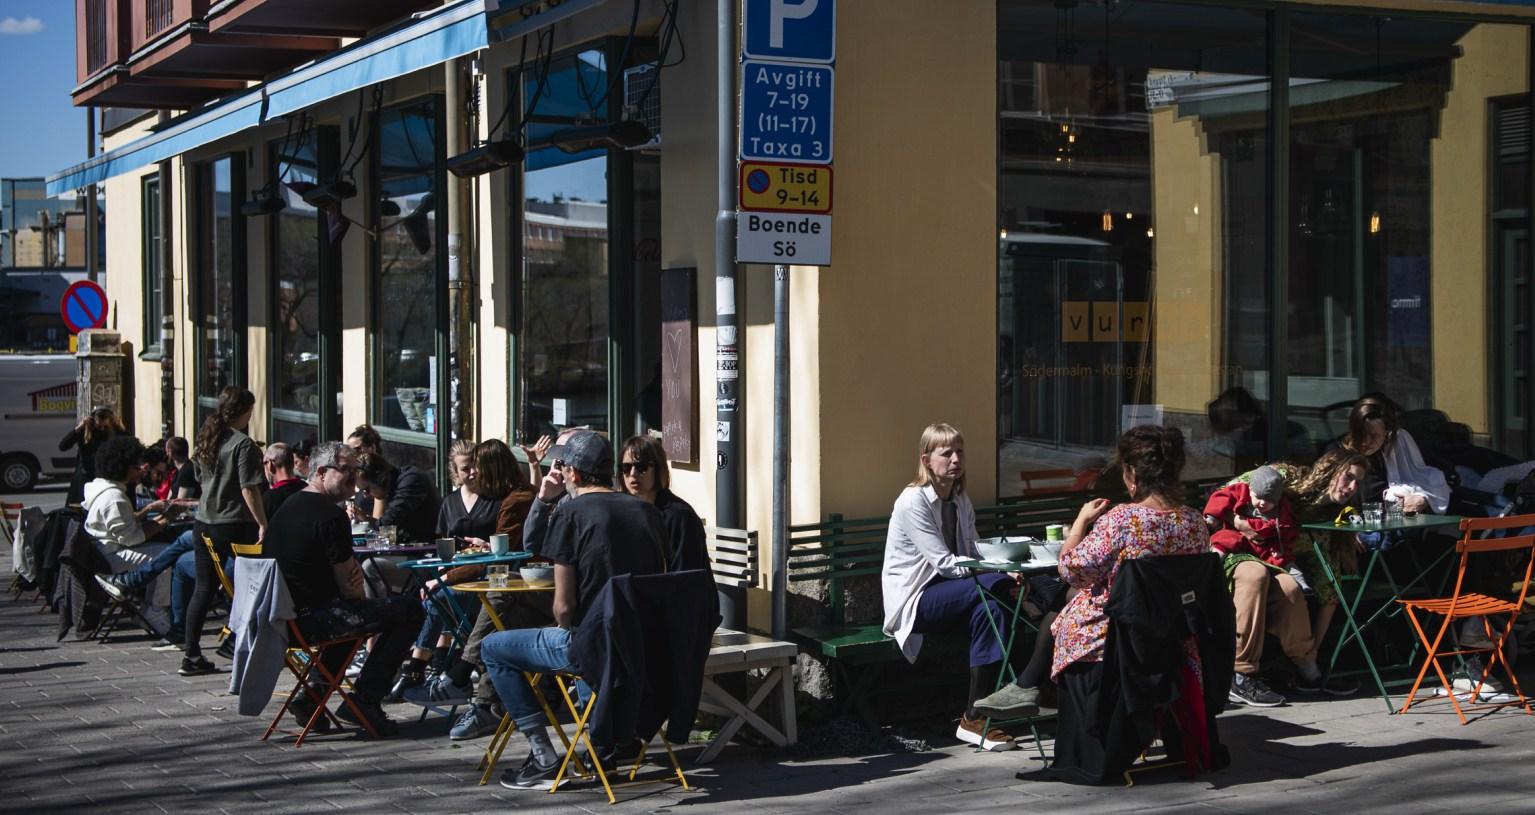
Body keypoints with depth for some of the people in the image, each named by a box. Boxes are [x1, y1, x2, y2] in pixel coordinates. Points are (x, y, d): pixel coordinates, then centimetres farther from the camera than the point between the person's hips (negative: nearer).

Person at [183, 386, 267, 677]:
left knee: (203, 588, 9)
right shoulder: (242, 444, -13)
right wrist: (263, 525, -14)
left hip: (205, 522, 7)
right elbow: (249, 490, -18)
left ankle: (191, 656, 7)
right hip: (235, 524, -7)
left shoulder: (206, 439, 9)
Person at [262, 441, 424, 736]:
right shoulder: (331, 515, -15)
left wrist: (352, 568, 3)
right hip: (311, 620, -10)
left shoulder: (288, 505, 14)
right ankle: (364, 699, -4)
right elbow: (349, 588, -11)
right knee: (409, 611, -6)